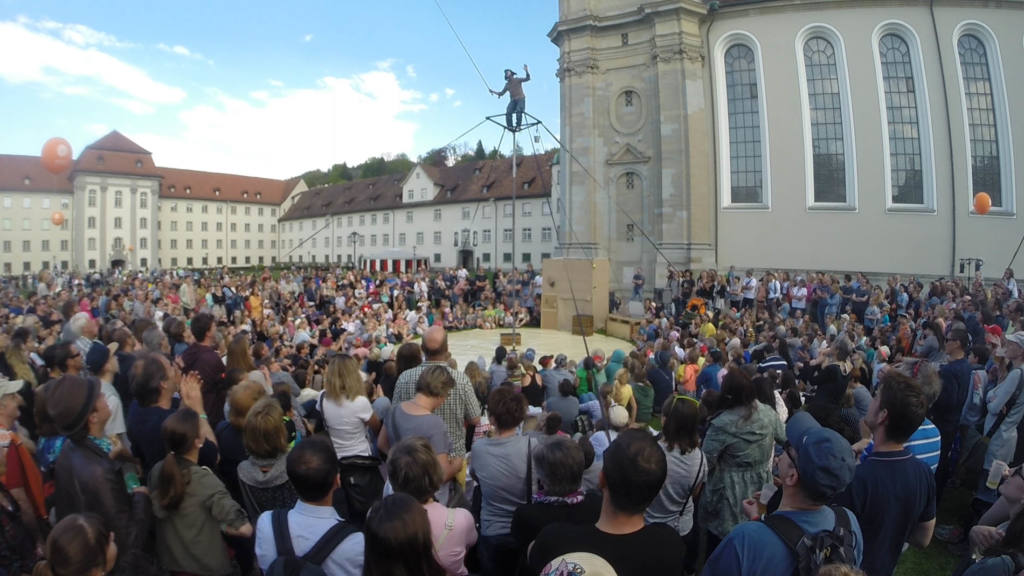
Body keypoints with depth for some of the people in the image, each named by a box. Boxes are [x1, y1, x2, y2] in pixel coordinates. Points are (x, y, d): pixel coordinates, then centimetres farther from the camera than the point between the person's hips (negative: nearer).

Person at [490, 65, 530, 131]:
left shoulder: (517, 80, 5)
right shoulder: (507, 84, 18)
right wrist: (493, 92, 12)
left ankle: (518, 126, -23)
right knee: (508, 112, -20)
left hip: (520, 99, -4)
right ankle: (510, 126, -20)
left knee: (518, 111, -27)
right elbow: (501, 93, 23)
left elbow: (527, 79, -6)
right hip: (513, 100, 4)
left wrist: (526, 71, -23)